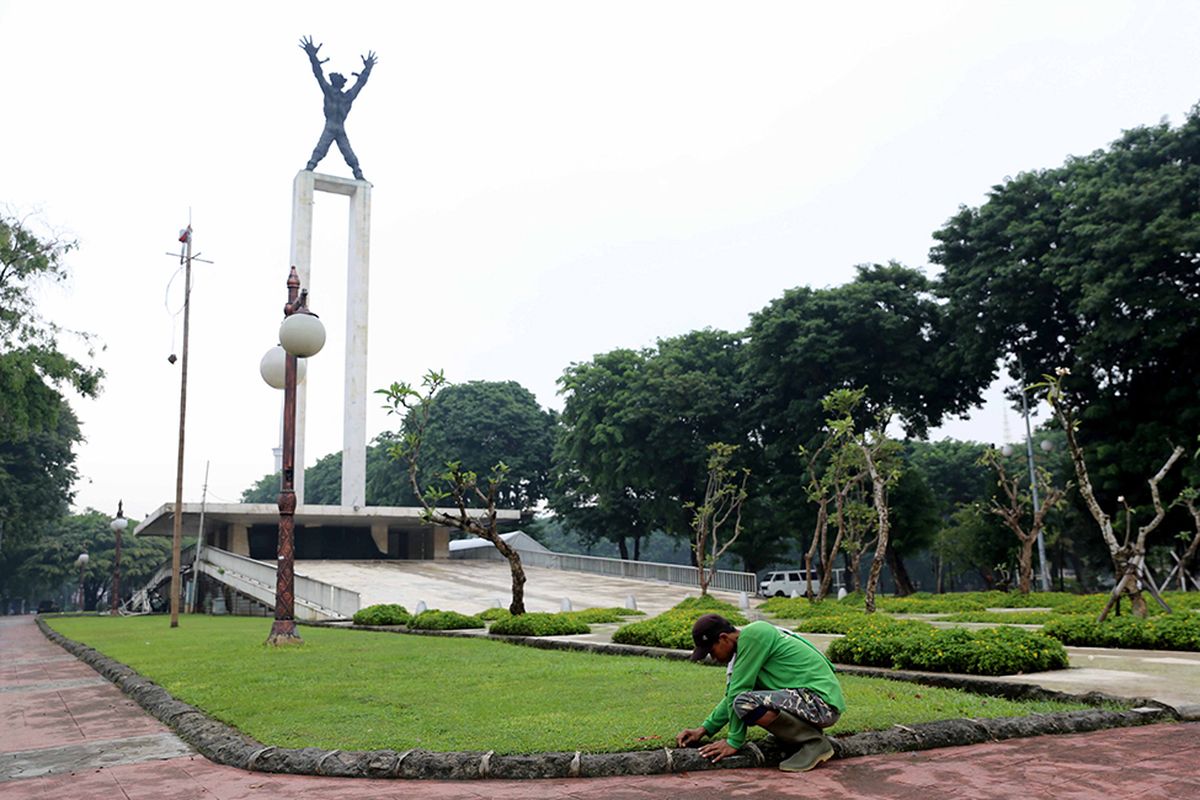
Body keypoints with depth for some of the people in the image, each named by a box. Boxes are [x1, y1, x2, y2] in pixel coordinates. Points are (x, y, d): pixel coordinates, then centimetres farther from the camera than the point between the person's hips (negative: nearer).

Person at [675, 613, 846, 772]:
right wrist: (704, 729, 14)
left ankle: (815, 742, -8)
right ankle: (807, 733, 11)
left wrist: (734, 742, -9)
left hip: (822, 700, -10)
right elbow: (732, 696, 21)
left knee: (746, 703, -26)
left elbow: (738, 693, -16)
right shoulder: (745, 644, 13)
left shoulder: (752, 635, -16)